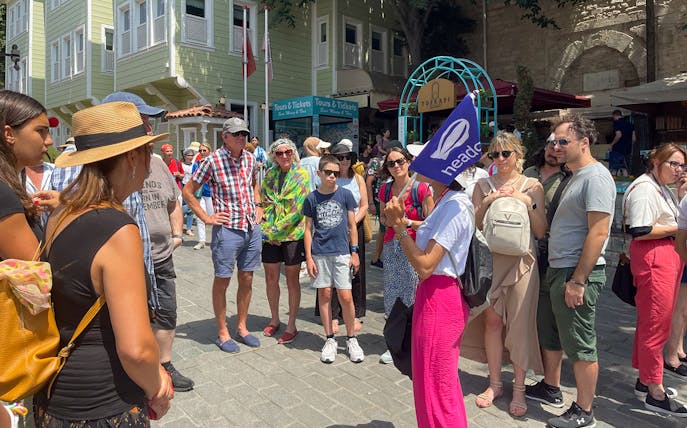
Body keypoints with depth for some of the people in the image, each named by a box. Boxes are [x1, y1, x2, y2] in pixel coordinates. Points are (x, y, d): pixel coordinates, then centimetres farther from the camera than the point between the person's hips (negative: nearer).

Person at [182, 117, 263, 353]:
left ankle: (241, 327, 29)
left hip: (252, 228, 5)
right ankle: (222, 332, 21)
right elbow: (187, 191, -3)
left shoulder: (250, 158, 6)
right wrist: (206, 218, -6)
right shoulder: (212, 160, -10)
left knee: (247, 280, 13)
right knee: (222, 281, 6)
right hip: (227, 229, -5)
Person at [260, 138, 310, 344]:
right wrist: (267, 229, -3)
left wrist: (277, 230, -14)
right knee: (271, 278, 12)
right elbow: (264, 203, 9)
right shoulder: (269, 175, 9)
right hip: (270, 235, 4)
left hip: (292, 234, -4)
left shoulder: (301, 174, -6)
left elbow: (298, 208, -13)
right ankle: (274, 320, 30)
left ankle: (291, 325, 16)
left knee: (292, 280, 5)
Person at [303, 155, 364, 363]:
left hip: (341, 252, -1)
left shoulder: (345, 194, 0)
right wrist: (309, 257, 0)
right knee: (324, 295, 7)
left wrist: (354, 252, 1)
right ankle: (330, 339, 21)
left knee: (346, 297, -2)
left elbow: (352, 225, 5)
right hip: (320, 254, 1)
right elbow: (308, 229, 5)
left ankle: (351, 338, 16)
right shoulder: (311, 199, 2)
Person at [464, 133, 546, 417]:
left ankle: (519, 389, 15)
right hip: (490, 260, 2)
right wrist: (487, 202, -10)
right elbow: (473, 225, 4)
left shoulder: (532, 186, 4)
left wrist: (528, 204, -12)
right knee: (492, 321, 6)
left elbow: (540, 232, 1)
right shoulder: (483, 185, 7)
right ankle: (495, 383, 22)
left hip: (521, 260, -1)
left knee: (520, 324, 1)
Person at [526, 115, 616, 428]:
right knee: (548, 333, 19)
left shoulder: (596, 176, -15)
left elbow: (598, 232, -22)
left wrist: (577, 280, -23)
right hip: (556, 270, 10)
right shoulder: (574, 176, 16)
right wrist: (559, 273, 17)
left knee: (579, 345, 2)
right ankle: (551, 388, 37)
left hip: (578, 273, -10)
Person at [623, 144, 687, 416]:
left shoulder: (664, 190, 21)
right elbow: (640, 231, -21)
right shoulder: (644, 188, -12)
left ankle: (645, 380, 26)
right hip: (653, 257, -10)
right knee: (656, 324, -6)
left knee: (655, 321, 14)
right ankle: (655, 393, 3)